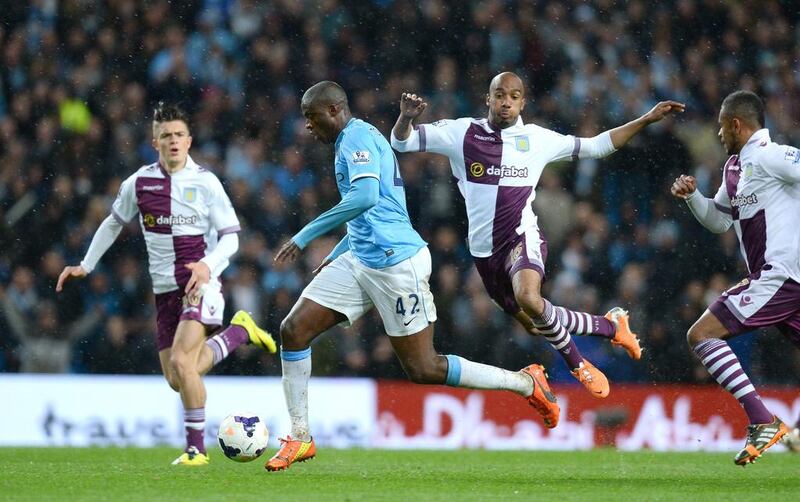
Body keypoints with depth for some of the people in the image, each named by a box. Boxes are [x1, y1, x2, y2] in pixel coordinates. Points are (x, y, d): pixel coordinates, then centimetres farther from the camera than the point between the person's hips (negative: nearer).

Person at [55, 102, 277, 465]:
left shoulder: (205, 182, -6)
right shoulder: (139, 183, 4)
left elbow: (230, 237, -3)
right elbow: (114, 223, 21)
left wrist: (208, 265, -21)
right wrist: (85, 266, 20)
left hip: (200, 284, -5)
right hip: (165, 289, 5)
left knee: (181, 362, -22)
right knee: (177, 379, 3)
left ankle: (196, 447, -9)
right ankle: (239, 332, 28)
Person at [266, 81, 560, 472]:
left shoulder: (357, 137, -12)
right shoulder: (351, 141, 19)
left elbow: (365, 197, -29)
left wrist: (306, 236, -26)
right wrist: (335, 256, 28)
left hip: (395, 262, -10)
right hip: (360, 261, 10)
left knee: (422, 369, -5)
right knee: (293, 329, -1)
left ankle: (526, 383, 10)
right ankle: (299, 438, 4)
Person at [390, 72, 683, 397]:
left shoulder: (538, 139, 2)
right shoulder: (462, 133, -1)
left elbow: (595, 146, 13)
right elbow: (401, 142, -4)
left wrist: (646, 120, 10)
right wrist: (406, 117, -28)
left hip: (523, 239, -3)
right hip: (484, 249, 3)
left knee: (529, 299, -34)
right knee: (538, 325, 12)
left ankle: (578, 365, -12)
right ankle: (610, 326, 38)